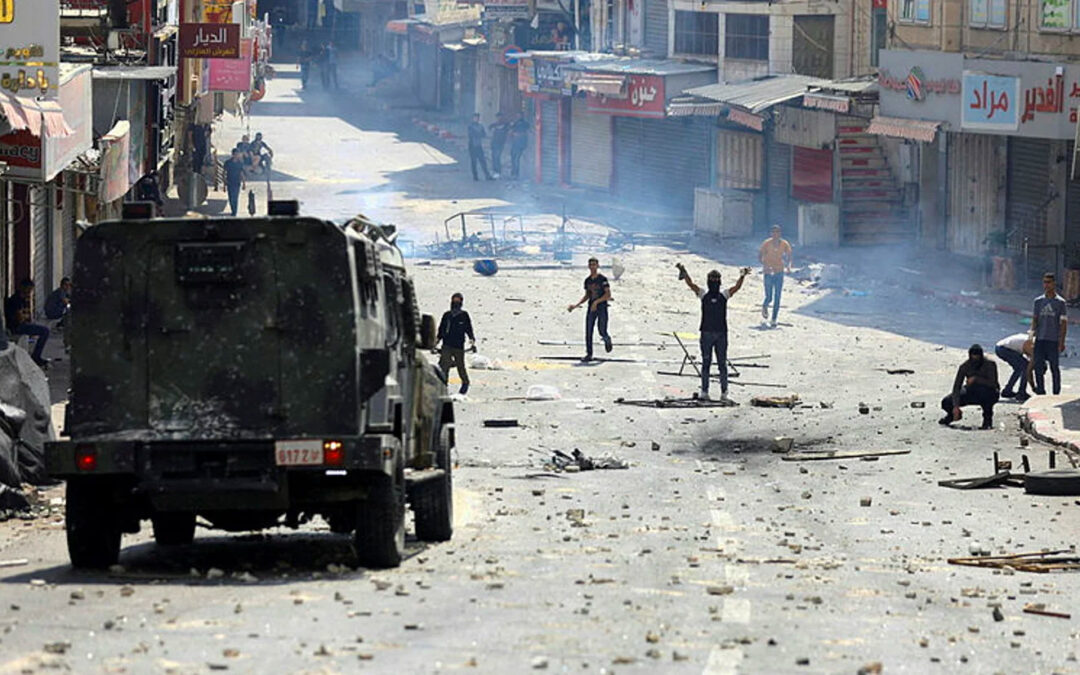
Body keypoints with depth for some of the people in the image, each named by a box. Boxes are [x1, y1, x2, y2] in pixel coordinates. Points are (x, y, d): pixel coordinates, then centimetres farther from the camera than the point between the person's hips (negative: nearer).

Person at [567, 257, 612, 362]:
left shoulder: (603, 279, -8)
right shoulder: (587, 280, 10)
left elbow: (608, 295, -12)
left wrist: (596, 302, -21)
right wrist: (576, 305, 10)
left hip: (602, 307, -5)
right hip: (591, 308, 5)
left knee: (602, 332, -5)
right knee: (588, 332, -2)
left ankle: (607, 339, 31)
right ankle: (589, 354, 3)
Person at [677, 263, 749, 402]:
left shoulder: (724, 294, 3)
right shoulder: (703, 293, 2)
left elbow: (737, 287, -10)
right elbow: (691, 284, -10)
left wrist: (742, 277, -29)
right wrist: (684, 273, -26)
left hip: (721, 334, 1)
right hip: (706, 333, -1)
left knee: (722, 364, 4)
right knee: (706, 363, 4)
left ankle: (724, 393, 7)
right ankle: (704, 392, 10)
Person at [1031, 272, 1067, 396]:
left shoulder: (1060, 302, 1)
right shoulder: (1038, 301, 12)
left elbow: (1064, 323, 0)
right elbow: (1035, 319, 15)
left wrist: (1062, 341, -7)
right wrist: (1032, 332, -2)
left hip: (1053, 340, -4)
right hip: (1040, 339, 4)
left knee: (1054, 367, 0)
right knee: (1038, 367, 1)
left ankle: (1056, 393, 9)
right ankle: (1040, 391, 10)